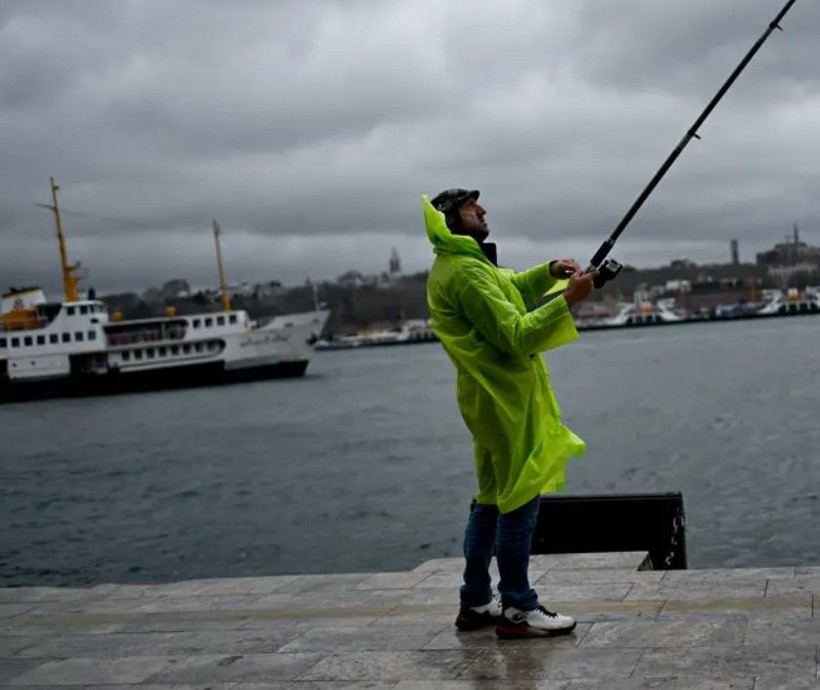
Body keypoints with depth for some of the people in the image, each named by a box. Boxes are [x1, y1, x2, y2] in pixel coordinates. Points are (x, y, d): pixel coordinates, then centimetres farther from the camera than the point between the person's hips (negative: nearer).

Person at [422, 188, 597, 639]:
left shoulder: (455, 266, 15)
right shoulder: (466, 271, -17)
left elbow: (512, 288, 26)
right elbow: (516, 336, -22)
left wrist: (549, 272, 8)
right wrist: (568, 299, -20)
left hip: (491, 396, 11)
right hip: (506, 397, -11)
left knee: (494, 498, 14)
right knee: (520, 499, -6)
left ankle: (476, 602, 20)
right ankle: (517, 610, -2)